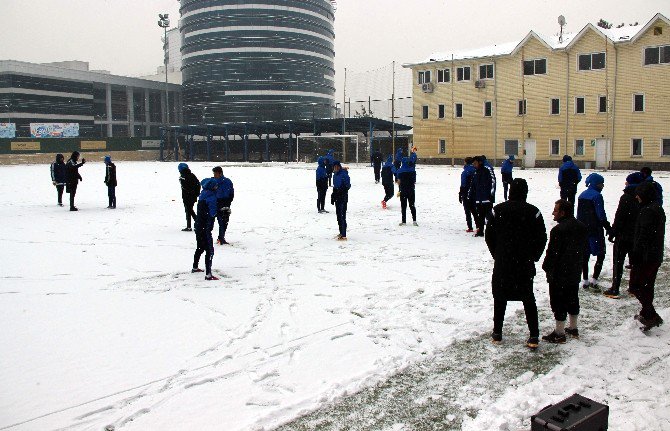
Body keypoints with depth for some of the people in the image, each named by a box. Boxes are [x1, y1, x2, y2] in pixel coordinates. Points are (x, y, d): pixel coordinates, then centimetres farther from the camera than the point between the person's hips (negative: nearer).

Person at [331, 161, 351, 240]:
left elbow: (348, 186, -13)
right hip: (337, 198, 8)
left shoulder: (344, 174, -12)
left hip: (343, 198, -8)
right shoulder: (335, 175, 13)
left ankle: (344, 236, -8)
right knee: (338, 216, 14)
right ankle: (341, 233, 26)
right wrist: (332, 198, 21)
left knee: (342, 216, -9)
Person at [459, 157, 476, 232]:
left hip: (466, 195, -5)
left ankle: (470, 228, 3)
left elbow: (463, 185, -16)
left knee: (468, 211, 3)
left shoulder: (464, 172, -16)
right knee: (474, 210, 16)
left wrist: (460, 195, -8)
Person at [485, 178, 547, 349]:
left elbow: (489, 235, 0)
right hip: (525, 264, 0)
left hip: (502, 263, 0)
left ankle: (497, 333, 17)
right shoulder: (533, 212, -7)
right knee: (528, 298, 11)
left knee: (500, 297, 12)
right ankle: (534, 336, 9)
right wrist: (534, 257, 12)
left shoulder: (498, 210, -6)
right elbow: (541, 238, -3)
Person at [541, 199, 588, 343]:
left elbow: (552, 252, -20)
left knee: (558, 303, 1)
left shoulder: (558, 230, -23)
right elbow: (583, 248, 13)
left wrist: (546, 267, -5)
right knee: (573, 300, 19)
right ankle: (573, 328, 31)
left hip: (559, 273, -8)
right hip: (575, 272, 8)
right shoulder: (581, 227, 5)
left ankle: (559, 333, 7)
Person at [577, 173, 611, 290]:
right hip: (595, 231, -7)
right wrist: (608, 228, -8)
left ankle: (585, 281, 16)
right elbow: (601, 215, -16)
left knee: (585, 255, 12)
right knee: (601, 254, 4)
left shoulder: (582, 195, 9)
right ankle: (594, 279, -3)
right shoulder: (597, 196, -14)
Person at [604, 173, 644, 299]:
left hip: (624, 236, -5)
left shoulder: (626, 198, -16)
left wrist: (612, 234, -8)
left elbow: (619, 218, -17)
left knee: (618, 262, 2)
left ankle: (614, 290, 1)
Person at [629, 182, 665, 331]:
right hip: (656, 256, 10)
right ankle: (646, 314, 26)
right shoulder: (658, 209, 14)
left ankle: (651, 315, -9)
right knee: (647, 286, 18)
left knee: (635, 286, -5)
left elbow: (643, 236, -23)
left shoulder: (648, 211, -18)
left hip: (645, 257, -10)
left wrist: (635, 255, -20)